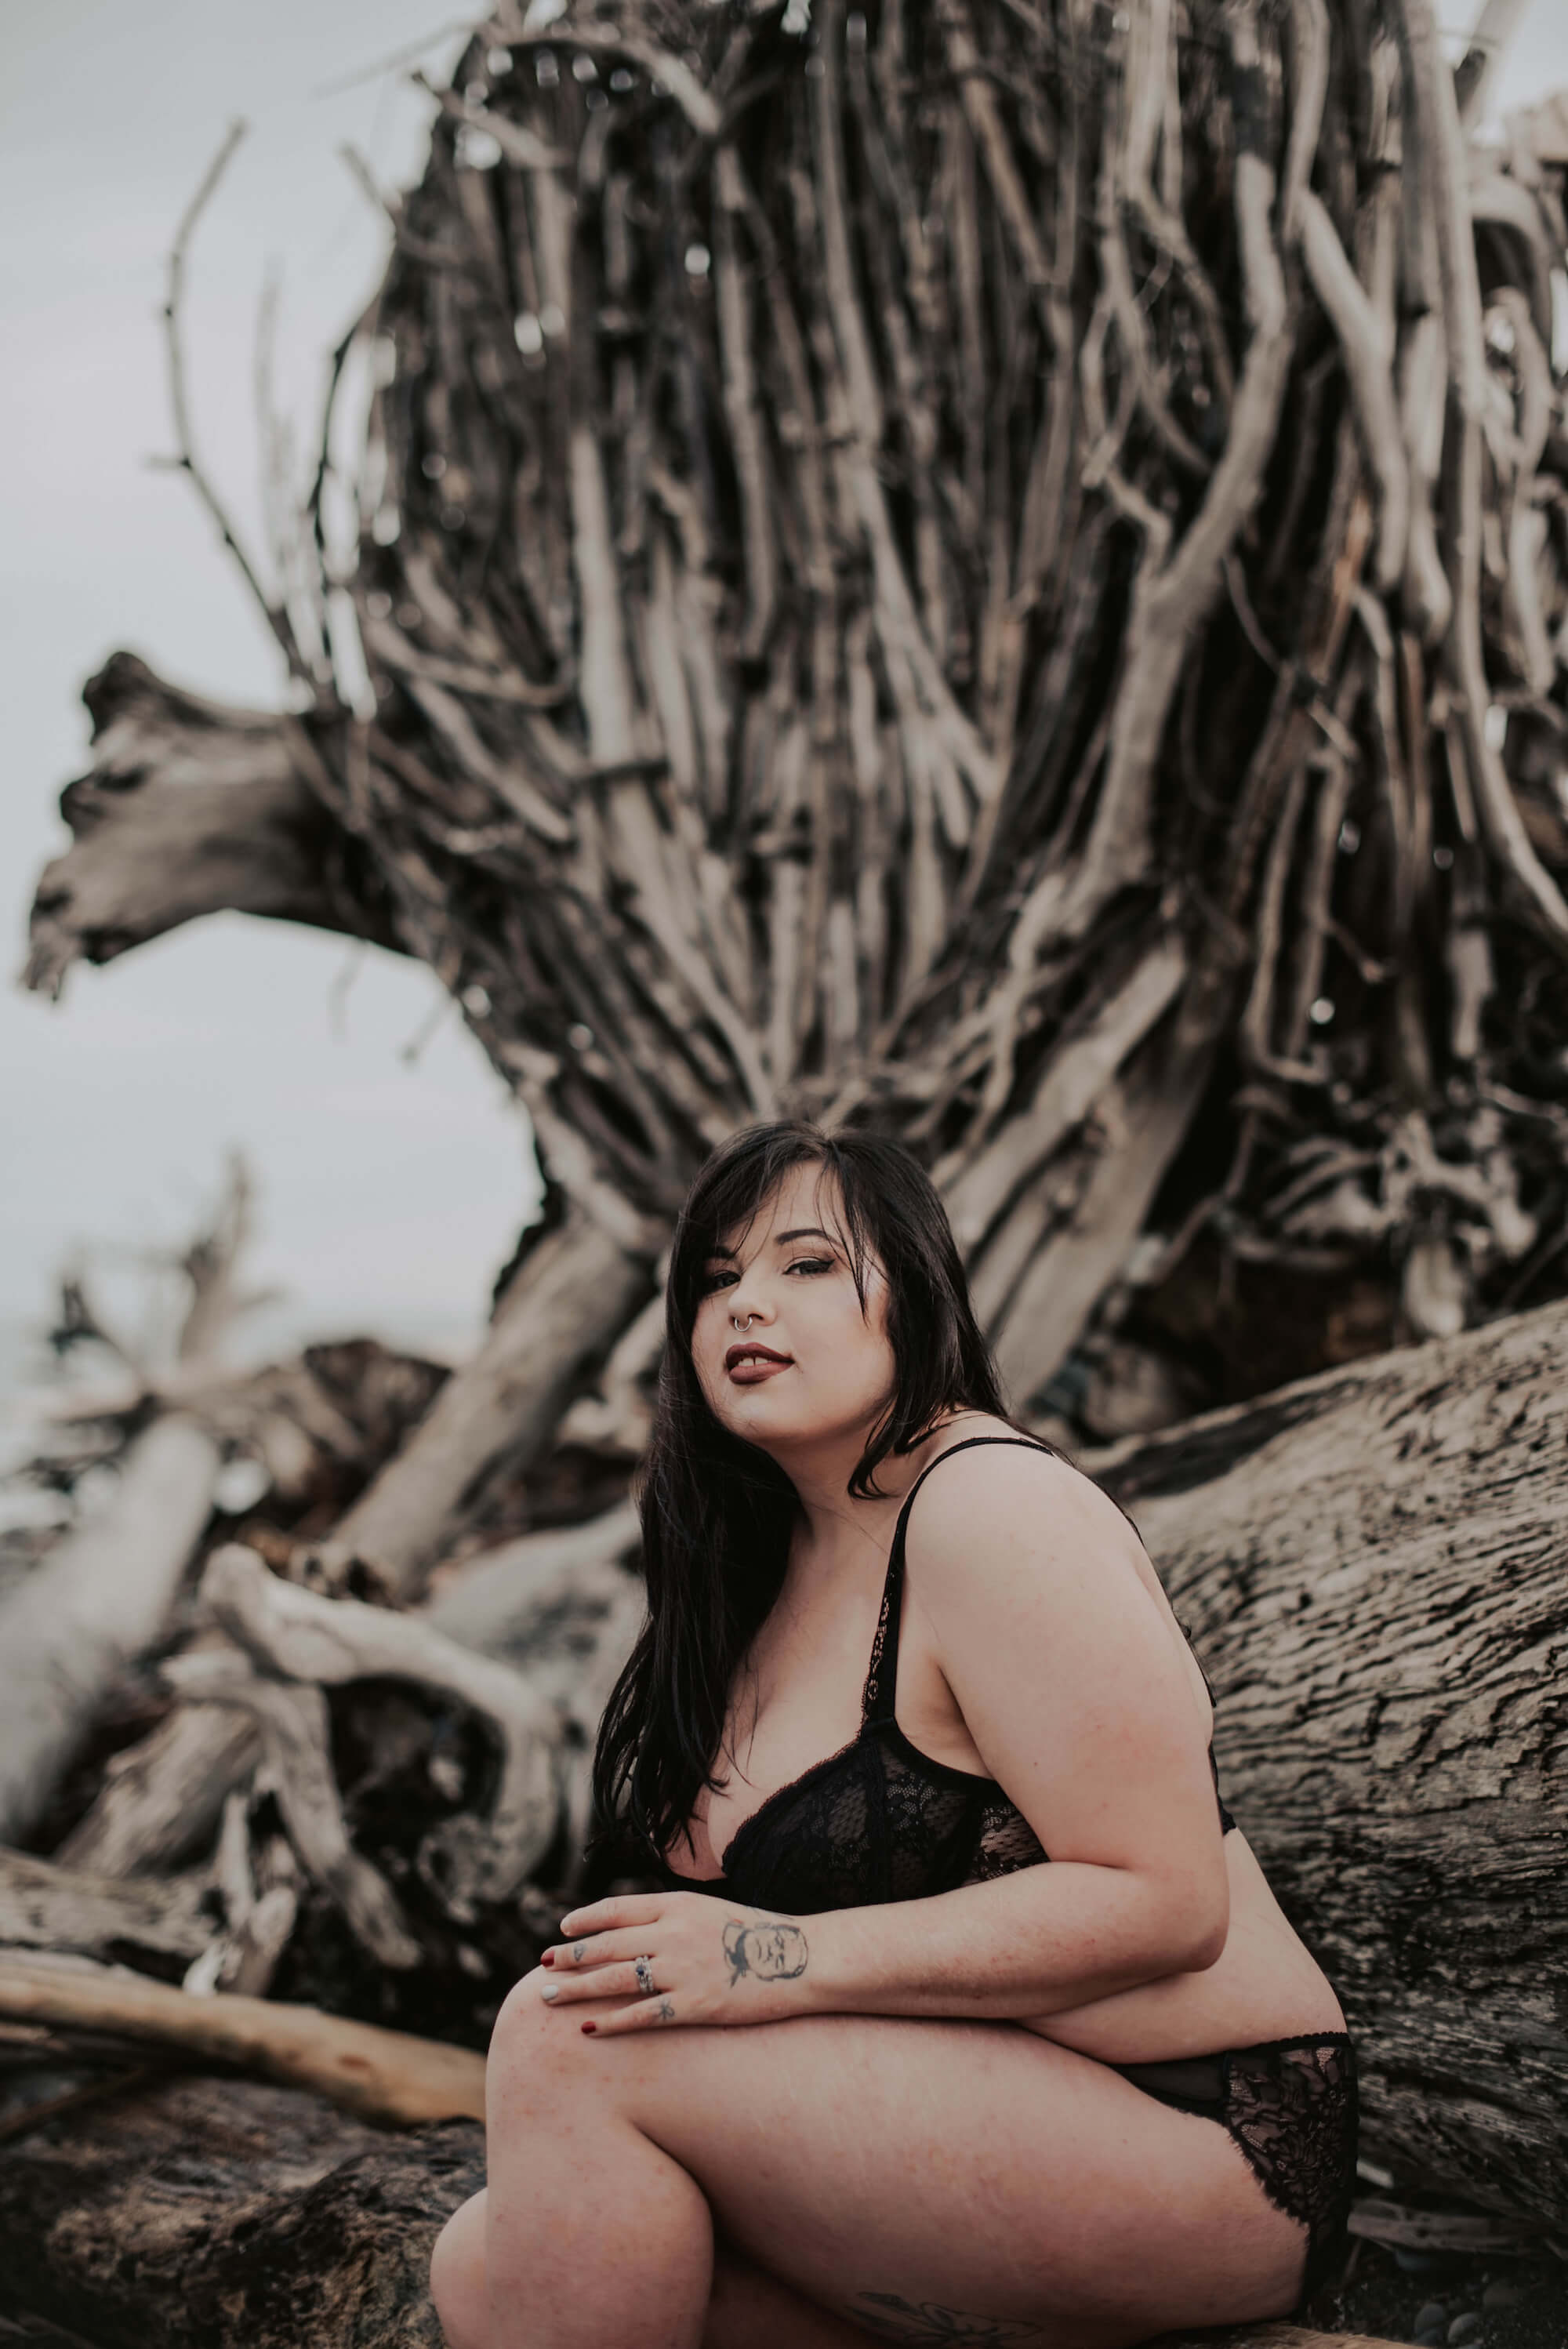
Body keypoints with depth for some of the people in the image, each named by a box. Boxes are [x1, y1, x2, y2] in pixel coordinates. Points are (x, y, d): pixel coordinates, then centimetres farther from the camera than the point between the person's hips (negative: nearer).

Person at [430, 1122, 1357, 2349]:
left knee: (570, 2033, -21)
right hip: (957, 2102, 8)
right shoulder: (766, 1558, 12)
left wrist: (785, 1962, -25)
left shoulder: (991, 1508, -15)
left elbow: (1163, 1900, -21)